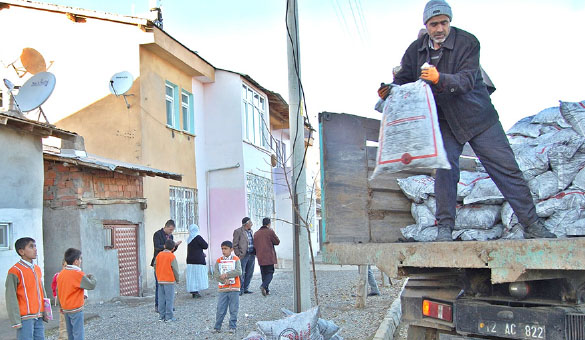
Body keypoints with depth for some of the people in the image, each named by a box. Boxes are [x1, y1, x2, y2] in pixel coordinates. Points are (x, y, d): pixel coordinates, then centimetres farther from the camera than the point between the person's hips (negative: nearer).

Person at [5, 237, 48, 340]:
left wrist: (45, 313, 14)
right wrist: (16, 321, -13)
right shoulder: (15, 271, -9)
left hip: (38, 317, 7)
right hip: (25, 318, -7)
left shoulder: (37, 269, 13)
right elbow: (11, 298, -10)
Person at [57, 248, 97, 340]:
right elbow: (91, 285, -15)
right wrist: (92, 277, 5)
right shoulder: (78, 274, -18)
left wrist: (61, 305, 21)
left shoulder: (61, 274, 6)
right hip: (76, 309, -8)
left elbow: (58, 291, 12)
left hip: (65, 309, 8)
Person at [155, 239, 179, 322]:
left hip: (160, 281, 5)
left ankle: (161, 316, 14)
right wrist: (177, 279, 4)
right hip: (169, 281, -5)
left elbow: (155, 266, 11)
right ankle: (169, 317, 0)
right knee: (169, 299, -1)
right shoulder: (172, 256, -10)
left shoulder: (159, 255, 6)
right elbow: (175, 269, -10)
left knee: (161, 299, 10)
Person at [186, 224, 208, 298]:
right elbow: (205, 246, -10)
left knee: (192, 276, 9)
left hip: (190, 260, 7)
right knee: (198, 275, -1)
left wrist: (202, 253, 21)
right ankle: (195, 292, -5)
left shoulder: (189, 239, 9)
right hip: (198, 260, -7)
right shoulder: (198, 237, -13)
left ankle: (193, 291, 13)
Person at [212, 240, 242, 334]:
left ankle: (232, 327, 14)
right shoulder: (218, 261, 6)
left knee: (234, 309, 4)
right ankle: (217, 327, 13)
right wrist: (224, 280, -17)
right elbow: (215, 274, -3)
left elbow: (239, 272, -12)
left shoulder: (236, 259, 1)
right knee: (220, 309, 2)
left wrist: (226, 275, -14)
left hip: (234, 288, -1)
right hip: (222, 289, 1)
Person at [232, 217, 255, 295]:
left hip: (251, 255, 7)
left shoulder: (250, 231, 16)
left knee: (249, 273, 9)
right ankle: (240, 290, 3)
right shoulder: (238, 231, -5)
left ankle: (245, 289, 18)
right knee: (241, 273, -5)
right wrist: (238, 255, -12)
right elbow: (235, 245, -7)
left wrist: (255, 252, 10)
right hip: (243, 256, -7)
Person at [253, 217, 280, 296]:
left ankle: (266, 290, 12)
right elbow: (277, 242, -2)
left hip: (260, 257, 5)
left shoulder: (256, 233, 7)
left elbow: (255, 245, 10)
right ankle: (263, 286, -23)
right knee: (270, 272, -1)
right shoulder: (270, 232, -8)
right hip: (269, 256, -5)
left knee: (264, 273, 12)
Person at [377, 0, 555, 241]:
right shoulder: (416, 50, -1)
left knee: (505, 168, -2)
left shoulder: (467, 42, -12)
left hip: (477, 115, -2)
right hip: (444, 120, 2)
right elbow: (403, 79, 5)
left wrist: (440, 79, -44)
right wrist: (390, 90, -18)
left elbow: (467, 80, -25)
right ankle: (445, 228, -6)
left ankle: (532, 226, 7)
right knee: (445, 169, -14)